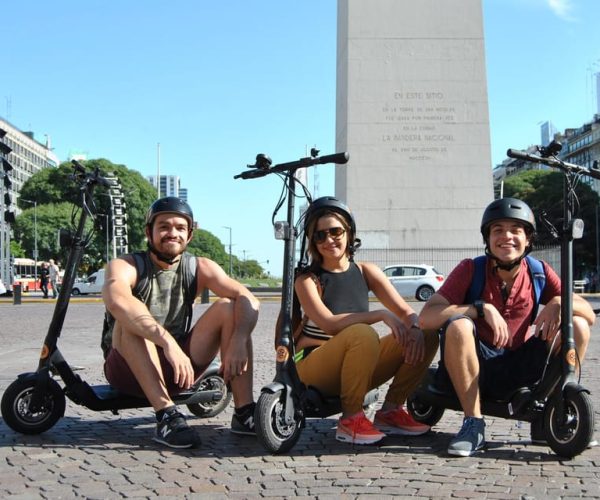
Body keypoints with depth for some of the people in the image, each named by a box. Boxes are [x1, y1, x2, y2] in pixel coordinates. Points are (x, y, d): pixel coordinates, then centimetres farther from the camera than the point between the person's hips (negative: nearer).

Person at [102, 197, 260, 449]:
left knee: (228, 307, -14)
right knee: (130, 318, -31)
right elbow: (117, 300, -39)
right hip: (130, 369, -3)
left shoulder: (200, 268, -2)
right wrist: (167, 341, -51)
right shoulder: (126, 266, -14)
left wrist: (239, 341, -36)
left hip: (176, 367, 3)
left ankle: (244, 412, -18)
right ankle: (166, 415, -37)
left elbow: (248, 299, -17)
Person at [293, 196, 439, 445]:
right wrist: (381, 314, -32)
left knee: (427, 337, -10)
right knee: (362, 334, -36)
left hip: (359, 368, 5)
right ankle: (350, 419, -20)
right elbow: (328, 323, -26)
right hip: (314, 368, -5)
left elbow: (406, 311, 0)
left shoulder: (366, 271, 5)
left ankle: (390, 411, 0)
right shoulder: (307, 280, -9)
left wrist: (416, 329, -24)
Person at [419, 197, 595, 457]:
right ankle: (473, 424, -20)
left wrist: (559, 302, -25)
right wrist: (482, 307, -31)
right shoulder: (471, 270, -11)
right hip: (476, 367, -3)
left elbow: (589, 315, -3)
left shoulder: (539, 272, -1)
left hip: (518, 368, 3)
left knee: (577, 326, -14)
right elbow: (426, 317, -22)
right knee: (458, 326, -33)